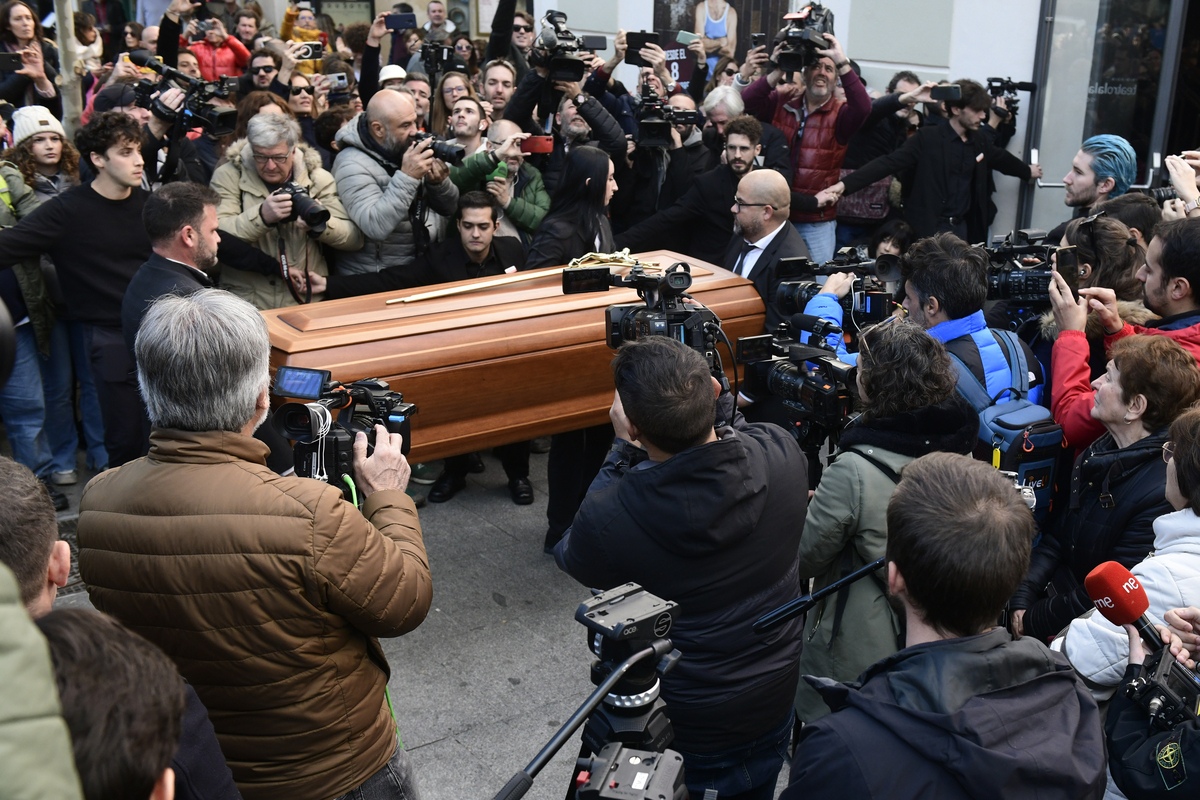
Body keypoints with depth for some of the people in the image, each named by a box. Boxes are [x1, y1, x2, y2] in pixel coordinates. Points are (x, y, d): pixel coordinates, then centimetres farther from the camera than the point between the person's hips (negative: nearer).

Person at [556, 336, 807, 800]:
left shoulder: (609, 517, -33)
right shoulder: (782, 453, -23)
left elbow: (575, 562, -8)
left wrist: (623, 450, -11)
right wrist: (718, 405, 2)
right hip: (775, 703, 4)